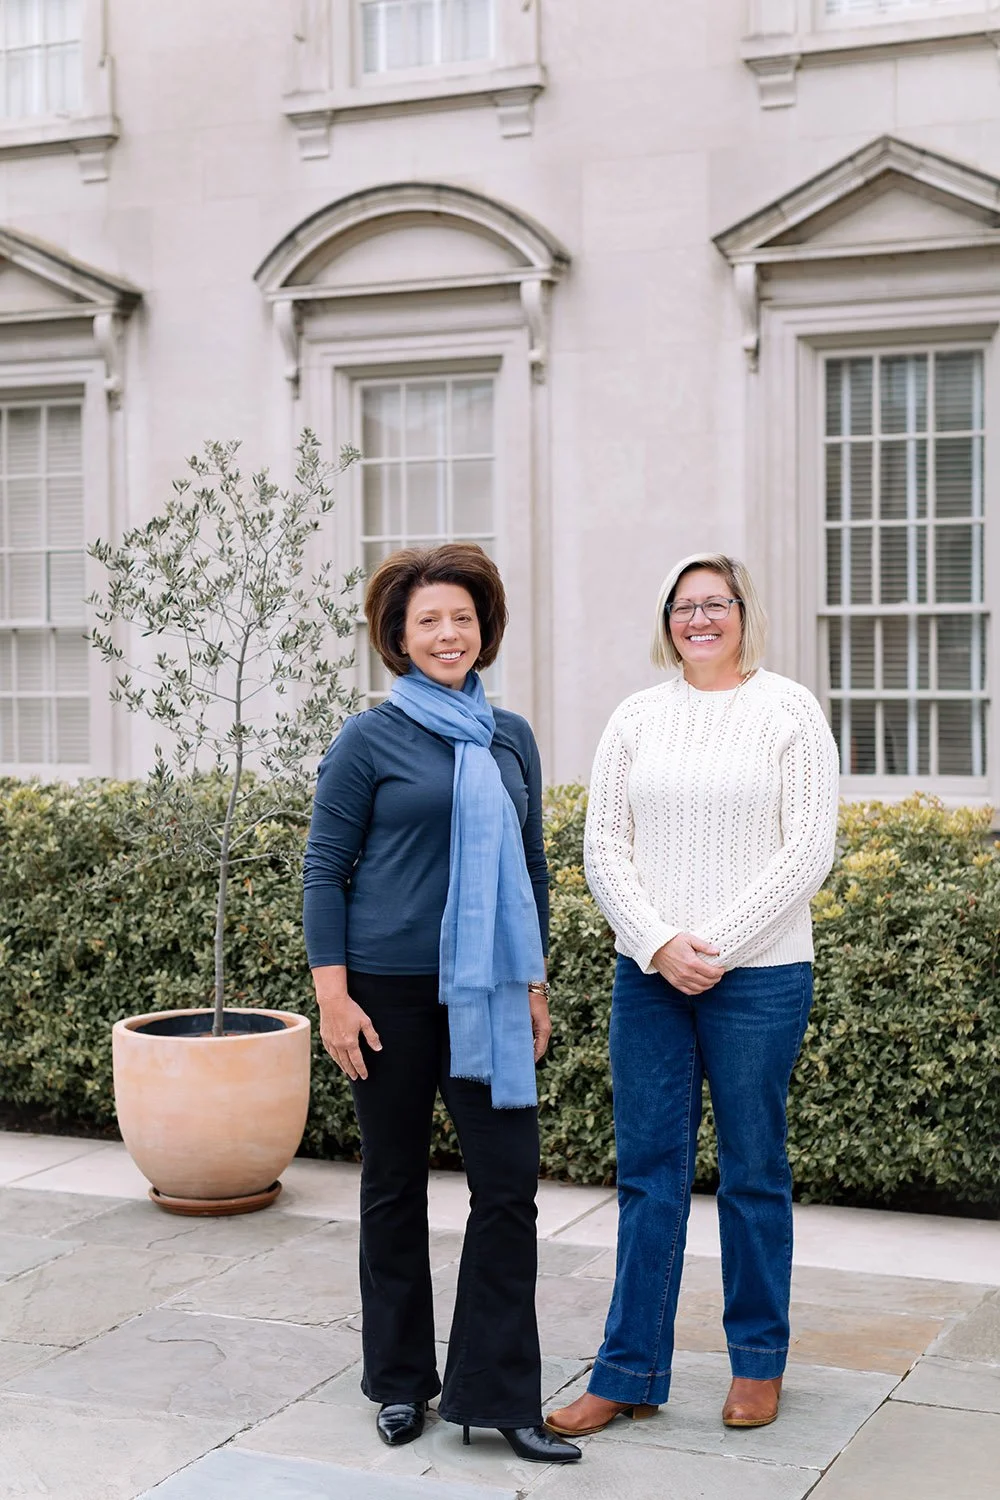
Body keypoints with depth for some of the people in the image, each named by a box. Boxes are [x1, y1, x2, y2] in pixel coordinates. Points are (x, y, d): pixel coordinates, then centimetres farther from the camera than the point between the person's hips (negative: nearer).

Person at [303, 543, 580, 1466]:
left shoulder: (512, 739, 8)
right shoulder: (370, 739, -4)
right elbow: (324, 869, -4)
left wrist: (534, 984, 12)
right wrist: (333, 995, -10)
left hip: (486, 996, 3)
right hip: (391, 989, -3)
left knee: (509, 1181, -1)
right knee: (395, 1186, 9)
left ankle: (498, 1394, 9)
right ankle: (399, 1382, 24)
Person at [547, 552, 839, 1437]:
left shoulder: (788, 711, -1)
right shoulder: (638, 719, 8)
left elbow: (807, 851, -7)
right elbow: (604, 846, 5)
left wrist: (716, 943, -12)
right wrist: (657, 943, -9)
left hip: (758, 975, -3)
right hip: (648, 973, 3)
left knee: (754, 1170, 7)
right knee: (648, 1172, 6)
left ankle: (759, 1362, 23)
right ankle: (630, 1374, 14)